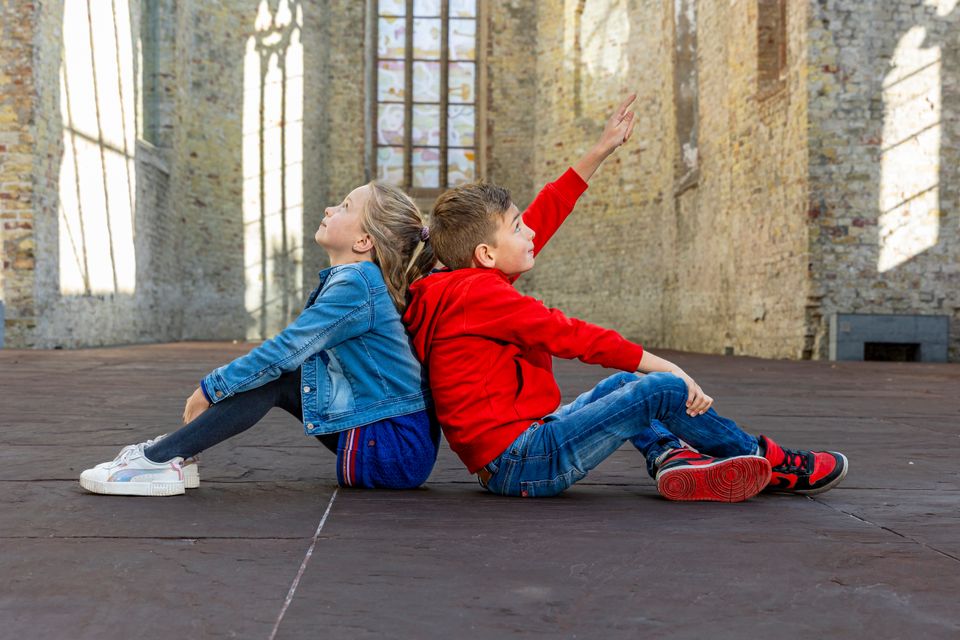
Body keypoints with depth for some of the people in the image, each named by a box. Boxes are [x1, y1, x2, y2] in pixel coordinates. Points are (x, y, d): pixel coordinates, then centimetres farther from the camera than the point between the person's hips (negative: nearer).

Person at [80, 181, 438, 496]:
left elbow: (284, 350, -18)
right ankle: (174, 452, 5)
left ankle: (157, 459, -10)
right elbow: (290, 352, 18)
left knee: (276, 371, -11)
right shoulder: (357, 279, 12)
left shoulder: (354, 284, -17)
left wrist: (209, 390, -8)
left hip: (397, 452, -9)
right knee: (280, 374, 5)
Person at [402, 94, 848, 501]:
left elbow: (544, 216, 17)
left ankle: (670, 456, -1)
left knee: (623, 384, 24)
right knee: (663, 390, -11)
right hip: (520, 463, -11)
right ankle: (771, 464, 8)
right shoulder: (477, 290, -16)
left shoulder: (461, 286, 13)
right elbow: (566, 334, -19)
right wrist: (664, 367, -16)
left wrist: (599, 152, 20)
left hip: (510, 457, 11)